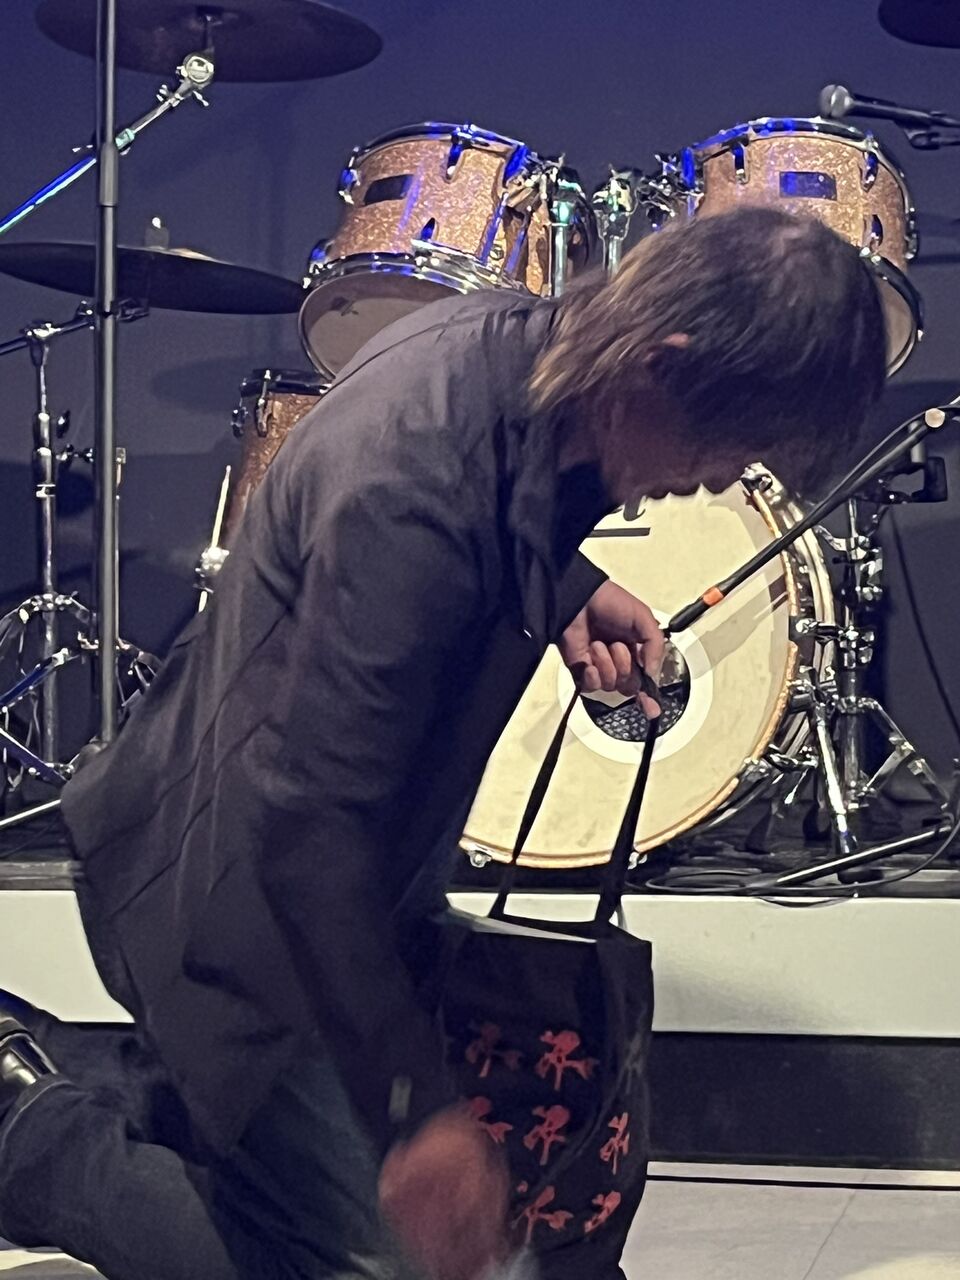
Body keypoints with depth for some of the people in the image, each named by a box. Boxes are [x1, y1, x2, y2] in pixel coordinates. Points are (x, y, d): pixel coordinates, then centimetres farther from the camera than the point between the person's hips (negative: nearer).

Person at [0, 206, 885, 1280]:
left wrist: (568, 590, -1)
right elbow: (306, 829, -34)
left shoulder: (519, 340, -8)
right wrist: (418, 1112, -30)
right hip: (235, 900, -10)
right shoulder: (414, 483, -37)